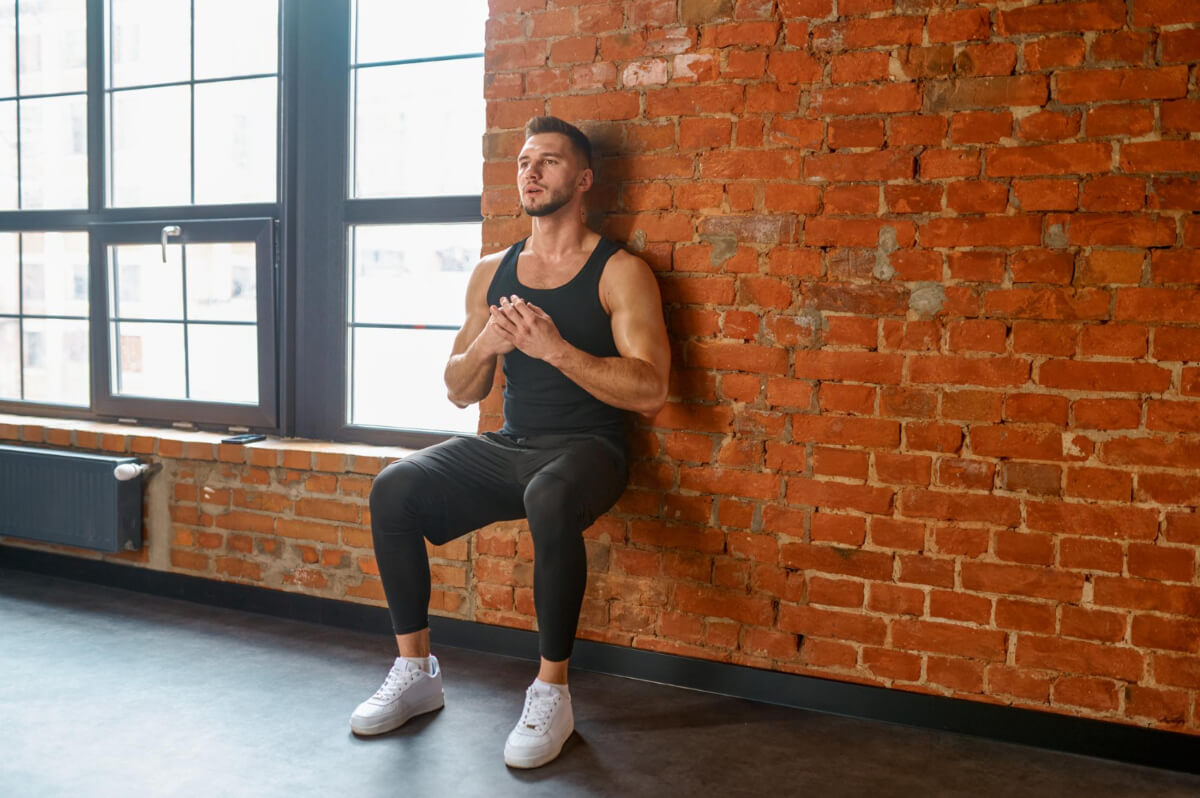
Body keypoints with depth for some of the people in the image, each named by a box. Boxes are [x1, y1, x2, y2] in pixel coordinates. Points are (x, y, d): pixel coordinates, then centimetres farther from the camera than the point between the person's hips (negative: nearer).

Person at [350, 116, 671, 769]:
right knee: (393, 488, -18)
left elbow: (649, 392, -13)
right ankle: (415, 671, -4)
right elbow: (460, 392, 16)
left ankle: (551, 692, -20)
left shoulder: (619, 272, -3)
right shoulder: (491, 273, 13)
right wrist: (482, 348, -7)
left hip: (586, 447, -5)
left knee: (549, 500, -39)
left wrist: (555, 348, -22)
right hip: (507, 445, 5)